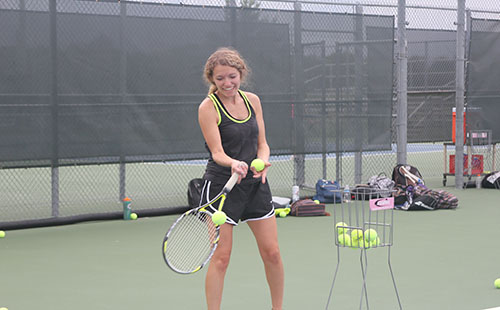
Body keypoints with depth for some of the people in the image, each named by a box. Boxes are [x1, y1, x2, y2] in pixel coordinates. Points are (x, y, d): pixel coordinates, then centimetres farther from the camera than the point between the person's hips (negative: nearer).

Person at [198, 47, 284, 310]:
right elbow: (217, 152, -16)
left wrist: (262, 161, -12)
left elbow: (262, 143, 10)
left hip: (255, 184, 5)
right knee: (221, 256, -6)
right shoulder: (208, 107, -10)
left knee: (272, 253, 6)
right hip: (221, 186, -5)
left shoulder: (253, 100, 6)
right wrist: (233, 163, -37)